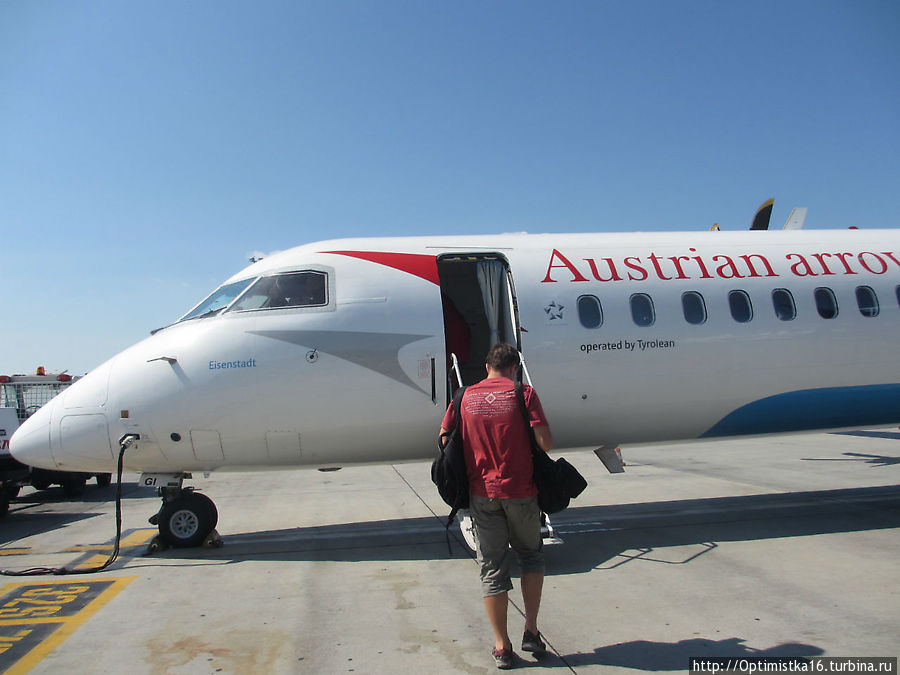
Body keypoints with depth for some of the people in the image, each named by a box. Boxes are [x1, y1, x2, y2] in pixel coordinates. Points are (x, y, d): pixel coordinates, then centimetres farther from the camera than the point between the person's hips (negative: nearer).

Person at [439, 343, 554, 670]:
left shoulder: (466, 396, 2)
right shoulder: (523, 393, -7)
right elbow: (545, 443, -13)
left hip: (481, 493, 2)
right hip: (519, 491, -1)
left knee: (492, 567, 10)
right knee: (530, 556, 21)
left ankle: (502, 646, 16)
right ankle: (531, 631, 20)